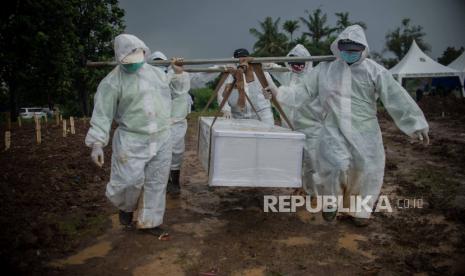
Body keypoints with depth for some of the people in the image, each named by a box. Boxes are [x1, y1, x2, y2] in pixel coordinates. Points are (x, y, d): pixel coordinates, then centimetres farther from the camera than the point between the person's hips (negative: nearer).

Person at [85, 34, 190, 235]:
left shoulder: (156, 72, 11)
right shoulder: (113, 81, -8)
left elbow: (176, 88, 27)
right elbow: (103, 113, -11)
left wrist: (178, 72, 8)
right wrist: (97, 144, -18)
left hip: (162, 140, 6)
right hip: (131, 142, -5)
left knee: (156, 182, 10)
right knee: (131, 181, -6)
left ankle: (148, 222, 27)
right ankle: (126, 207, 30)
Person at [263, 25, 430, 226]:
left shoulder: (373, 71, -2)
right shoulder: (325, 69, 4)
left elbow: (396, 97, -3)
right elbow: (304, 91, 10)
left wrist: (417, 125, -4)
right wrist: (279, 93, 0)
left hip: (364, 131, 1)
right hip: (334, 130, 0)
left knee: (365, 170, 3)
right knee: (336, 166, -14)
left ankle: (359, 210, 30)